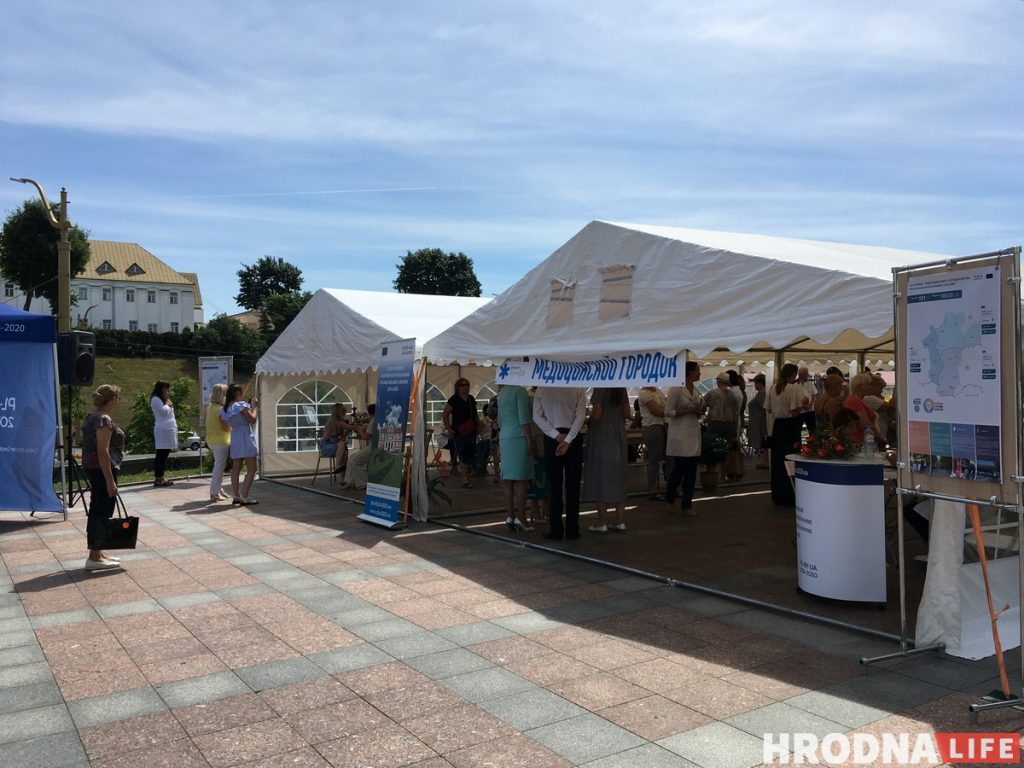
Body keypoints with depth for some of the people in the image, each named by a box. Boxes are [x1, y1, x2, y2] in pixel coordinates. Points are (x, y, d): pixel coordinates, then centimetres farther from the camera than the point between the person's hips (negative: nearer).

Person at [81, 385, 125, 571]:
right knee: (102, 513, -4)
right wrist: (110, 481, -21)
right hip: (102, 470, -10)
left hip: (92, 469, 10)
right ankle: (94, 557, 0)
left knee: (97, 511, 16)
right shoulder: (104, 420, -17)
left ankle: (97, 552, 25)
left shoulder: (92, 418, 13)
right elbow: (103, 451, -21)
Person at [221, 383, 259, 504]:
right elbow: (252, 419, -12)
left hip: (234, 438, 8)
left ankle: (235, 496, 13)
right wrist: (254, 407, 2)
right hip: (246, 438, -8)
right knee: (251, 470, -4)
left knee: (236, 468, 12)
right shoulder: (241, 405, -14)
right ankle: (244, 496, -9)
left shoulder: (225, 409, 8)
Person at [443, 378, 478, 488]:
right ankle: (465, 480, -11)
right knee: (463, 455, -10)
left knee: (470, 454, 10)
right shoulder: (454, 400, -7)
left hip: (471, 431, 6)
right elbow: (445, 415, -6)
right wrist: (448, 428, -12)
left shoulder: (471, 399, 12)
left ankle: (466, 476, 25)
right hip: (459, 432, -6)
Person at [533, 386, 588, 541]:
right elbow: (581, 416, -13)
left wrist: (556, 435, -9)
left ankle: (555, 529, 5)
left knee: (554, 484, 5)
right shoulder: (578, 388, -5)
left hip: (551, 438, 1)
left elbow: (537, 416, -6)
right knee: (572, 484, 5)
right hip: (573, 436, -1)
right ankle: (572, 530, 7)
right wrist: (568, 440, -13)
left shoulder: (542, 388, -1)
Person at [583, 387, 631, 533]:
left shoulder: (600, 387, -15)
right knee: (618, 477, 11)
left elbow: (596, 414, -19)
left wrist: (589, 416, 1)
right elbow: (626, 413, 10)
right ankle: (620, 521, 14)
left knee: (600, 476, 1)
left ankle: (602, 522, 3)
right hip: (618, 432, 7)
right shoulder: (621, 388, 6)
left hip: (601, 434, -6)